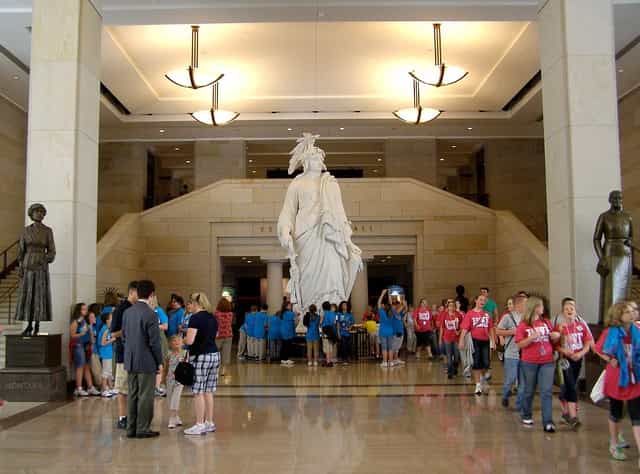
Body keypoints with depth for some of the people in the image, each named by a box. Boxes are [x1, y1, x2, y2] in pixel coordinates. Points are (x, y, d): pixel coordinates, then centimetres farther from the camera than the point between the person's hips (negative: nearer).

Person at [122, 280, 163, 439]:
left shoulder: (127, 312, 4)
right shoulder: (150, 314, -17)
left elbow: (124, 336, 11)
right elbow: (154, 342, -16)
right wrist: (160, 362, -5)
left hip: (130, 361, 7)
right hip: (147, 362, -7)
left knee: (132, 395, 13)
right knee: (145, 396, 2)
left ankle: (131, 429, 19)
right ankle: (143, 429, 8)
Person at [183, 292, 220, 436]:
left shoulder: (195, 318, -11)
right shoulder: (213, 318, 12)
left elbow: (190, 340, -16)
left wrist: (182, 340, 4)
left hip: (200, 357, -8)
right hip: (214, 355, 8)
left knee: (198, 392, -2)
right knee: (208, 392, 12)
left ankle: (200, 425, 1)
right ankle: (209, 423, 16)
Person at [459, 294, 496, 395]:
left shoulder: (487, 315, 7)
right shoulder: (470, 314, -3)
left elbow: (491, 329, 11)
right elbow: (464, 328, -7)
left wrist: (493, 341, 6)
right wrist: (461, 341, -16)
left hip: (485, 341, 3)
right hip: (475, 341, -3)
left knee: (486, 363, 1)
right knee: (476, 364, 2)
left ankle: (483, 377, 33)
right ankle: (478, 385, 12)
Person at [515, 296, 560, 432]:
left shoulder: (546, 322, 7)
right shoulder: (523, 325, -5)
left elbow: (552, 340, 18)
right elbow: (520, 344, -9)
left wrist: (556, 336, -4)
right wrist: (532, 337, -23)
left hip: (547, 362, 3)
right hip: (529, 363, -2)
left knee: (546, 392, -4)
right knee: (529, 390, 12)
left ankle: (548, 422, -4)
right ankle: (526, 416, 31)